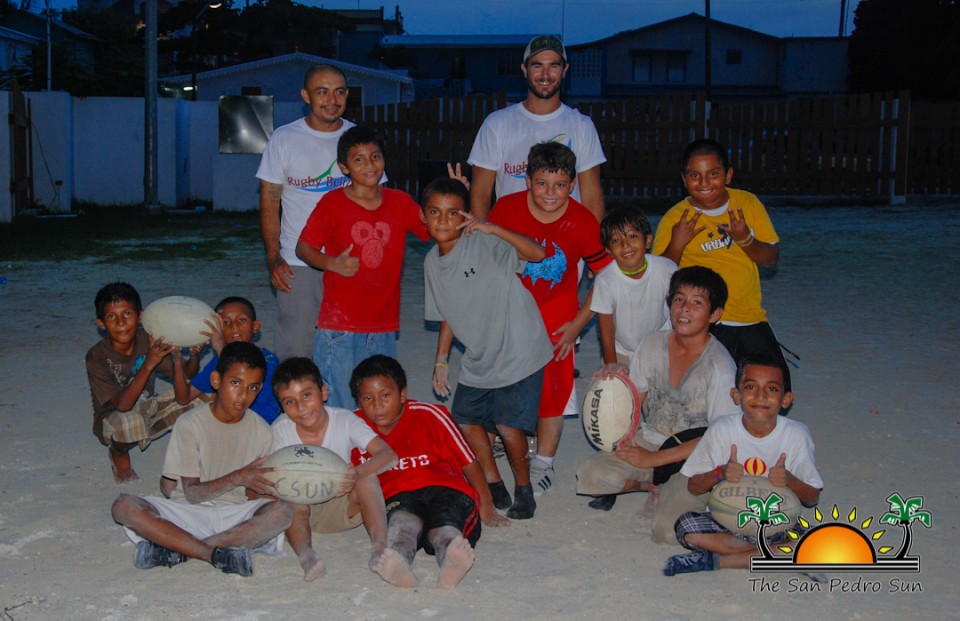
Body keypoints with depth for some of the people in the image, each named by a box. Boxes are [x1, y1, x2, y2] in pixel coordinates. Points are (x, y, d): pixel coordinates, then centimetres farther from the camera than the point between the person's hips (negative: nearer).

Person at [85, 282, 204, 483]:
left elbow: (182, 399, -16)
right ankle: (119, 454, -4)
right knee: (130, 422, -38)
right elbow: (122, 405, -32)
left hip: (147, 411, 3)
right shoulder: (97, 357, -23)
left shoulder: (149, 341, -15)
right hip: (111, 420, -3)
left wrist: (178, 360, -36)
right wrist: (149, 364, -40)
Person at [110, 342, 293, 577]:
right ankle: (216, 553, -33)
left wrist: (264, 489, -21)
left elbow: (252, 495, 3)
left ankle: (175, 548, -27)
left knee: (282, 511, -31)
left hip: (237, 515, 1)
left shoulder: (261, 432, 1)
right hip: (190, 512, -1)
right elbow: (192, 493, -9)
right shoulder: (190, 424, -6)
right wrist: (238, 478, -25)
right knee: (124, 506, -26)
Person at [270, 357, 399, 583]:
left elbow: (388, 455, -24)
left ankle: (381, 546, -40)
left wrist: (357, 474, -44)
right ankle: (305, 555, -44)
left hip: (343, 508, -1)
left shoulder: (344, 420, -14)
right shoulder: (280, 429, -10)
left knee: (367, 478, -29)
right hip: (303, 509, 1)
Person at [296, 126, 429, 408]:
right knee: (337, 408, -2)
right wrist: (333, 263, -16)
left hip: (383, 327, 3)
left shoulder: (400, 203, 7)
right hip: (339, 326, -3)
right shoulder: (332, 203, -3)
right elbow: (303, 247, 1)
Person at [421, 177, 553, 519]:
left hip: (518, 352, -7)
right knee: (466, 419, 13)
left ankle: (523, 488, 13)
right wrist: (441, 360, 15)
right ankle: (494, 488, 31)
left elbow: (537, 253, -29)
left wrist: (492, 228, -36)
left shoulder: (483, 243, -16)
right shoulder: (432, 262, 5)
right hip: (477, 359, 8)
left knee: (508, 424, -11)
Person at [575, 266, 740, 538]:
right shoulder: (654, 345, -2)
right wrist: (624, 439, -13)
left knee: (666, 530, -26)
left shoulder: (720, 367, -17)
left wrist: (654, 459, -14)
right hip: (648, 441, 5)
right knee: (591, 476, -20)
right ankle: (655, 484, 5)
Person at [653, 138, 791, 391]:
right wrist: (677, 245, -22)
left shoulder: (747, 203, 1)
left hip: (752, 317, 4)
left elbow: (772, 258, 3)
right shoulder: (674, 219, -7)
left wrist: (745, 239, -14)